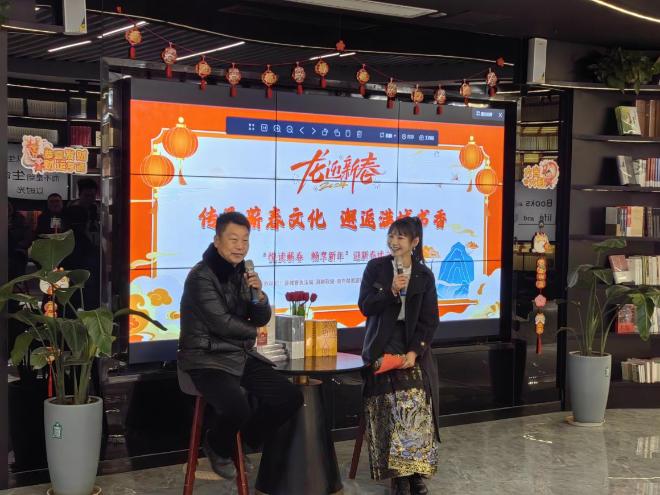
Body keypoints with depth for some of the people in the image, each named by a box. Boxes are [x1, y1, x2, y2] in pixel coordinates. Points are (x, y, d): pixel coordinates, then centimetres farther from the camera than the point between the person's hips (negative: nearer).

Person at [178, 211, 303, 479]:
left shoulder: (241, 272, 9)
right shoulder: (201, 276, -14)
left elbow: (261, 319, 9)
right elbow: (221, 323, -19)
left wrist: (258, 295, -13)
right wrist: (251, 332, 0)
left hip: (242, 355, 8)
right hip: (207, 358, -7)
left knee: (291, 398, -4)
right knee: (237, 408, -32)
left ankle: (245, 442, 20)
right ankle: (218, 447, 4)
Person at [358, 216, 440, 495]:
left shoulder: (424, 276, 5)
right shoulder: (375, 267, 4)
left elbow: (429, 320, 2)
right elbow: (365, 307, -3)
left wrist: (414, 351, -11)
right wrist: (392, 290, -18)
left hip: (413, 346, 1)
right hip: (382, 346, -1)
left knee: (417, 404, -18)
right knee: (391, 407, -18)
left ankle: (414, 472, -8)